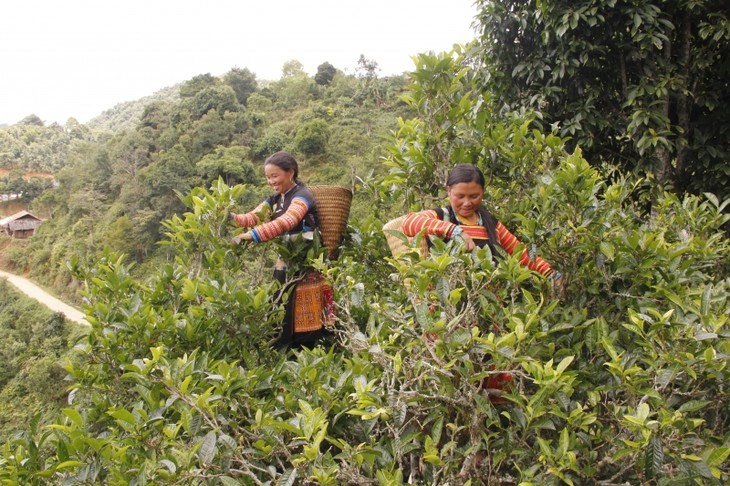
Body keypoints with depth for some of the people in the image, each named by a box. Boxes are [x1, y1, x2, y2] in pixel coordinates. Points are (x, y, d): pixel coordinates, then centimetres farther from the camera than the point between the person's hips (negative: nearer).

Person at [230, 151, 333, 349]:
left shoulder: (302, 196, -14)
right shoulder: (274, 200, 12)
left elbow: (285, 222, -32)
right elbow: (252, 218, 0)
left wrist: (252, 235, -41)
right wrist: (228, 217, -19)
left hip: (305, 269, -7)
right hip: (284, 267, 7)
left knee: (303, 324, -2)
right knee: (281, 320, 10)